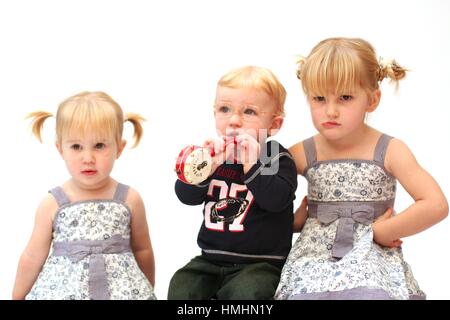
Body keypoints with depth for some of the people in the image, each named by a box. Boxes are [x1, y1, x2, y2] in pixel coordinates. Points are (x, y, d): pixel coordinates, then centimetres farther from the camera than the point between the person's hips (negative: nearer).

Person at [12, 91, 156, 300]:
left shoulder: (130, 200, -4)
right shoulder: (52, 204, -5)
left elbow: (142, 251, 10)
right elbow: (32, 258, 5)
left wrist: (148, 291, 19)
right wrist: (18, 296, 12)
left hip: (122, 290, 1)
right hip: (62, 290, 0)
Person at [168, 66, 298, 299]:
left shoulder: (277, 158, -5)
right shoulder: (213, 153, 6)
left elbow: (277, 200, -22)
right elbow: (186, 196, -3)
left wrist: (251, 163, -28)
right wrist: (207, 165, -20)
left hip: (260, 262, -4)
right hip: (211, 258, 4)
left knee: (246, 292, -31)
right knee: (181, 288, -14)